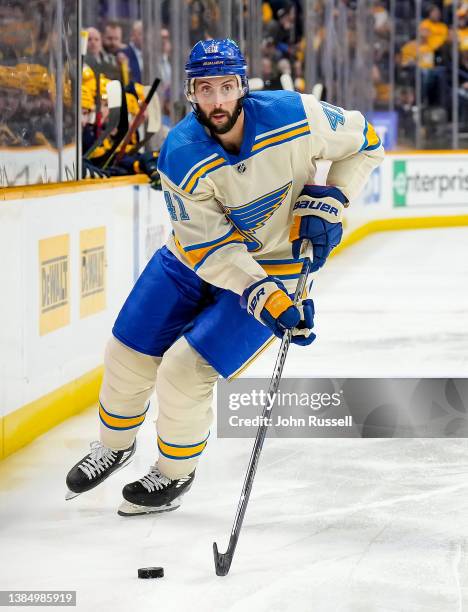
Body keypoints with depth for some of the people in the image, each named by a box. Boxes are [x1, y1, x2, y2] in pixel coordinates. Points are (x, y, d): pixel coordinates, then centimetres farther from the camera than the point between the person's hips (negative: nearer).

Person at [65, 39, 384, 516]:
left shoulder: (294, 118, -26)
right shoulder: (181, 157, -23)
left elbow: (363, 141, -7)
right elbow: (211, 248, -21)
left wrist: (328, 201, -17)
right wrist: (264, 299, -33)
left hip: (276, 266, -2)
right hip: (198, 257, 3)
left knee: (186, 370, -13)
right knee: (129, 355, 7)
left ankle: (175, 474, 14)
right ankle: (115, 444, 39)